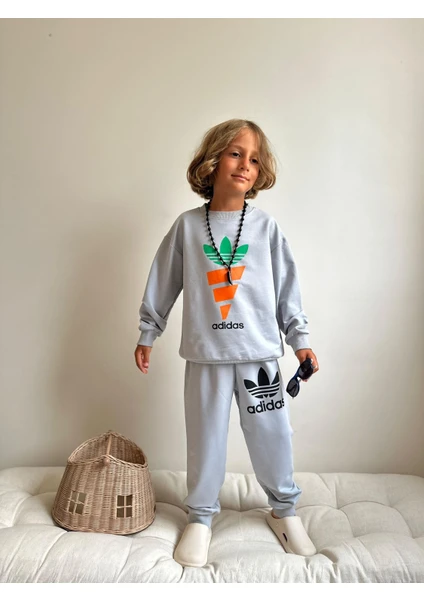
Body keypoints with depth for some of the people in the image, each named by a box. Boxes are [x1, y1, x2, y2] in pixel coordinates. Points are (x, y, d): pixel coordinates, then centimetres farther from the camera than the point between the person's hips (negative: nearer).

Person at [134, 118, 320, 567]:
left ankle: (284, 509, 36)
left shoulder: (266, 227, 2)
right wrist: (147, 334, 10)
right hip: (205, 353, 0)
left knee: (272, 435, 10)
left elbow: (287, 287, 6)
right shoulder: (187, 226, 2)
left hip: (260, 352, 1)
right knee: (205, 438, 11)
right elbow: (163, 285, 7)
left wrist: (299, 338, 5)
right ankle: (200, 517, 33)